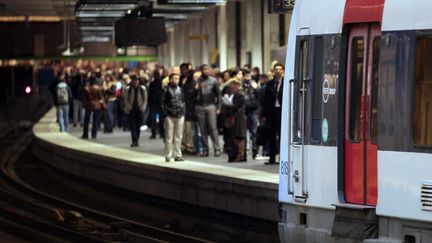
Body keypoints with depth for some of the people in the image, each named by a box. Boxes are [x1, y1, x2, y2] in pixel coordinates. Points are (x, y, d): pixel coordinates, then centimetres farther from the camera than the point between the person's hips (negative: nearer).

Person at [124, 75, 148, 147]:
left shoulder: (143, 89, 1)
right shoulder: (128, 89, 0)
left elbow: (145, 100, 5)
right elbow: (126, 100, 3)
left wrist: (142, 108, -6)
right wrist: (129, 107, -10)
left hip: (139, 109, 1)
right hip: (131, 110, -1)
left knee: (138, 126, 4)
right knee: (132, 126, -9)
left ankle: (136, 141, 14)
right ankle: (135, 141, -14)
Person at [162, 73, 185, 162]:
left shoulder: (180, 89, 11)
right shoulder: (166, 90, -2)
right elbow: (162, 102, -2)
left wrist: (183, 110, 7)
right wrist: (165, 112, -7)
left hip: (180, 116, 4)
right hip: (170, 116, -4)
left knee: (178, 137, 6)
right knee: (169, 137, -2)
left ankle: (177, 155, 11)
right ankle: (168, 156, 2)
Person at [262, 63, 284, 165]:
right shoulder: (269, 84, 10)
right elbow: (266, 100, 10)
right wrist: (264, 114, 5)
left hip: (282, 112, -4)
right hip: (271, 112, 4)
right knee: (272, 136, 7)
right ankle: (272, 158, 13)